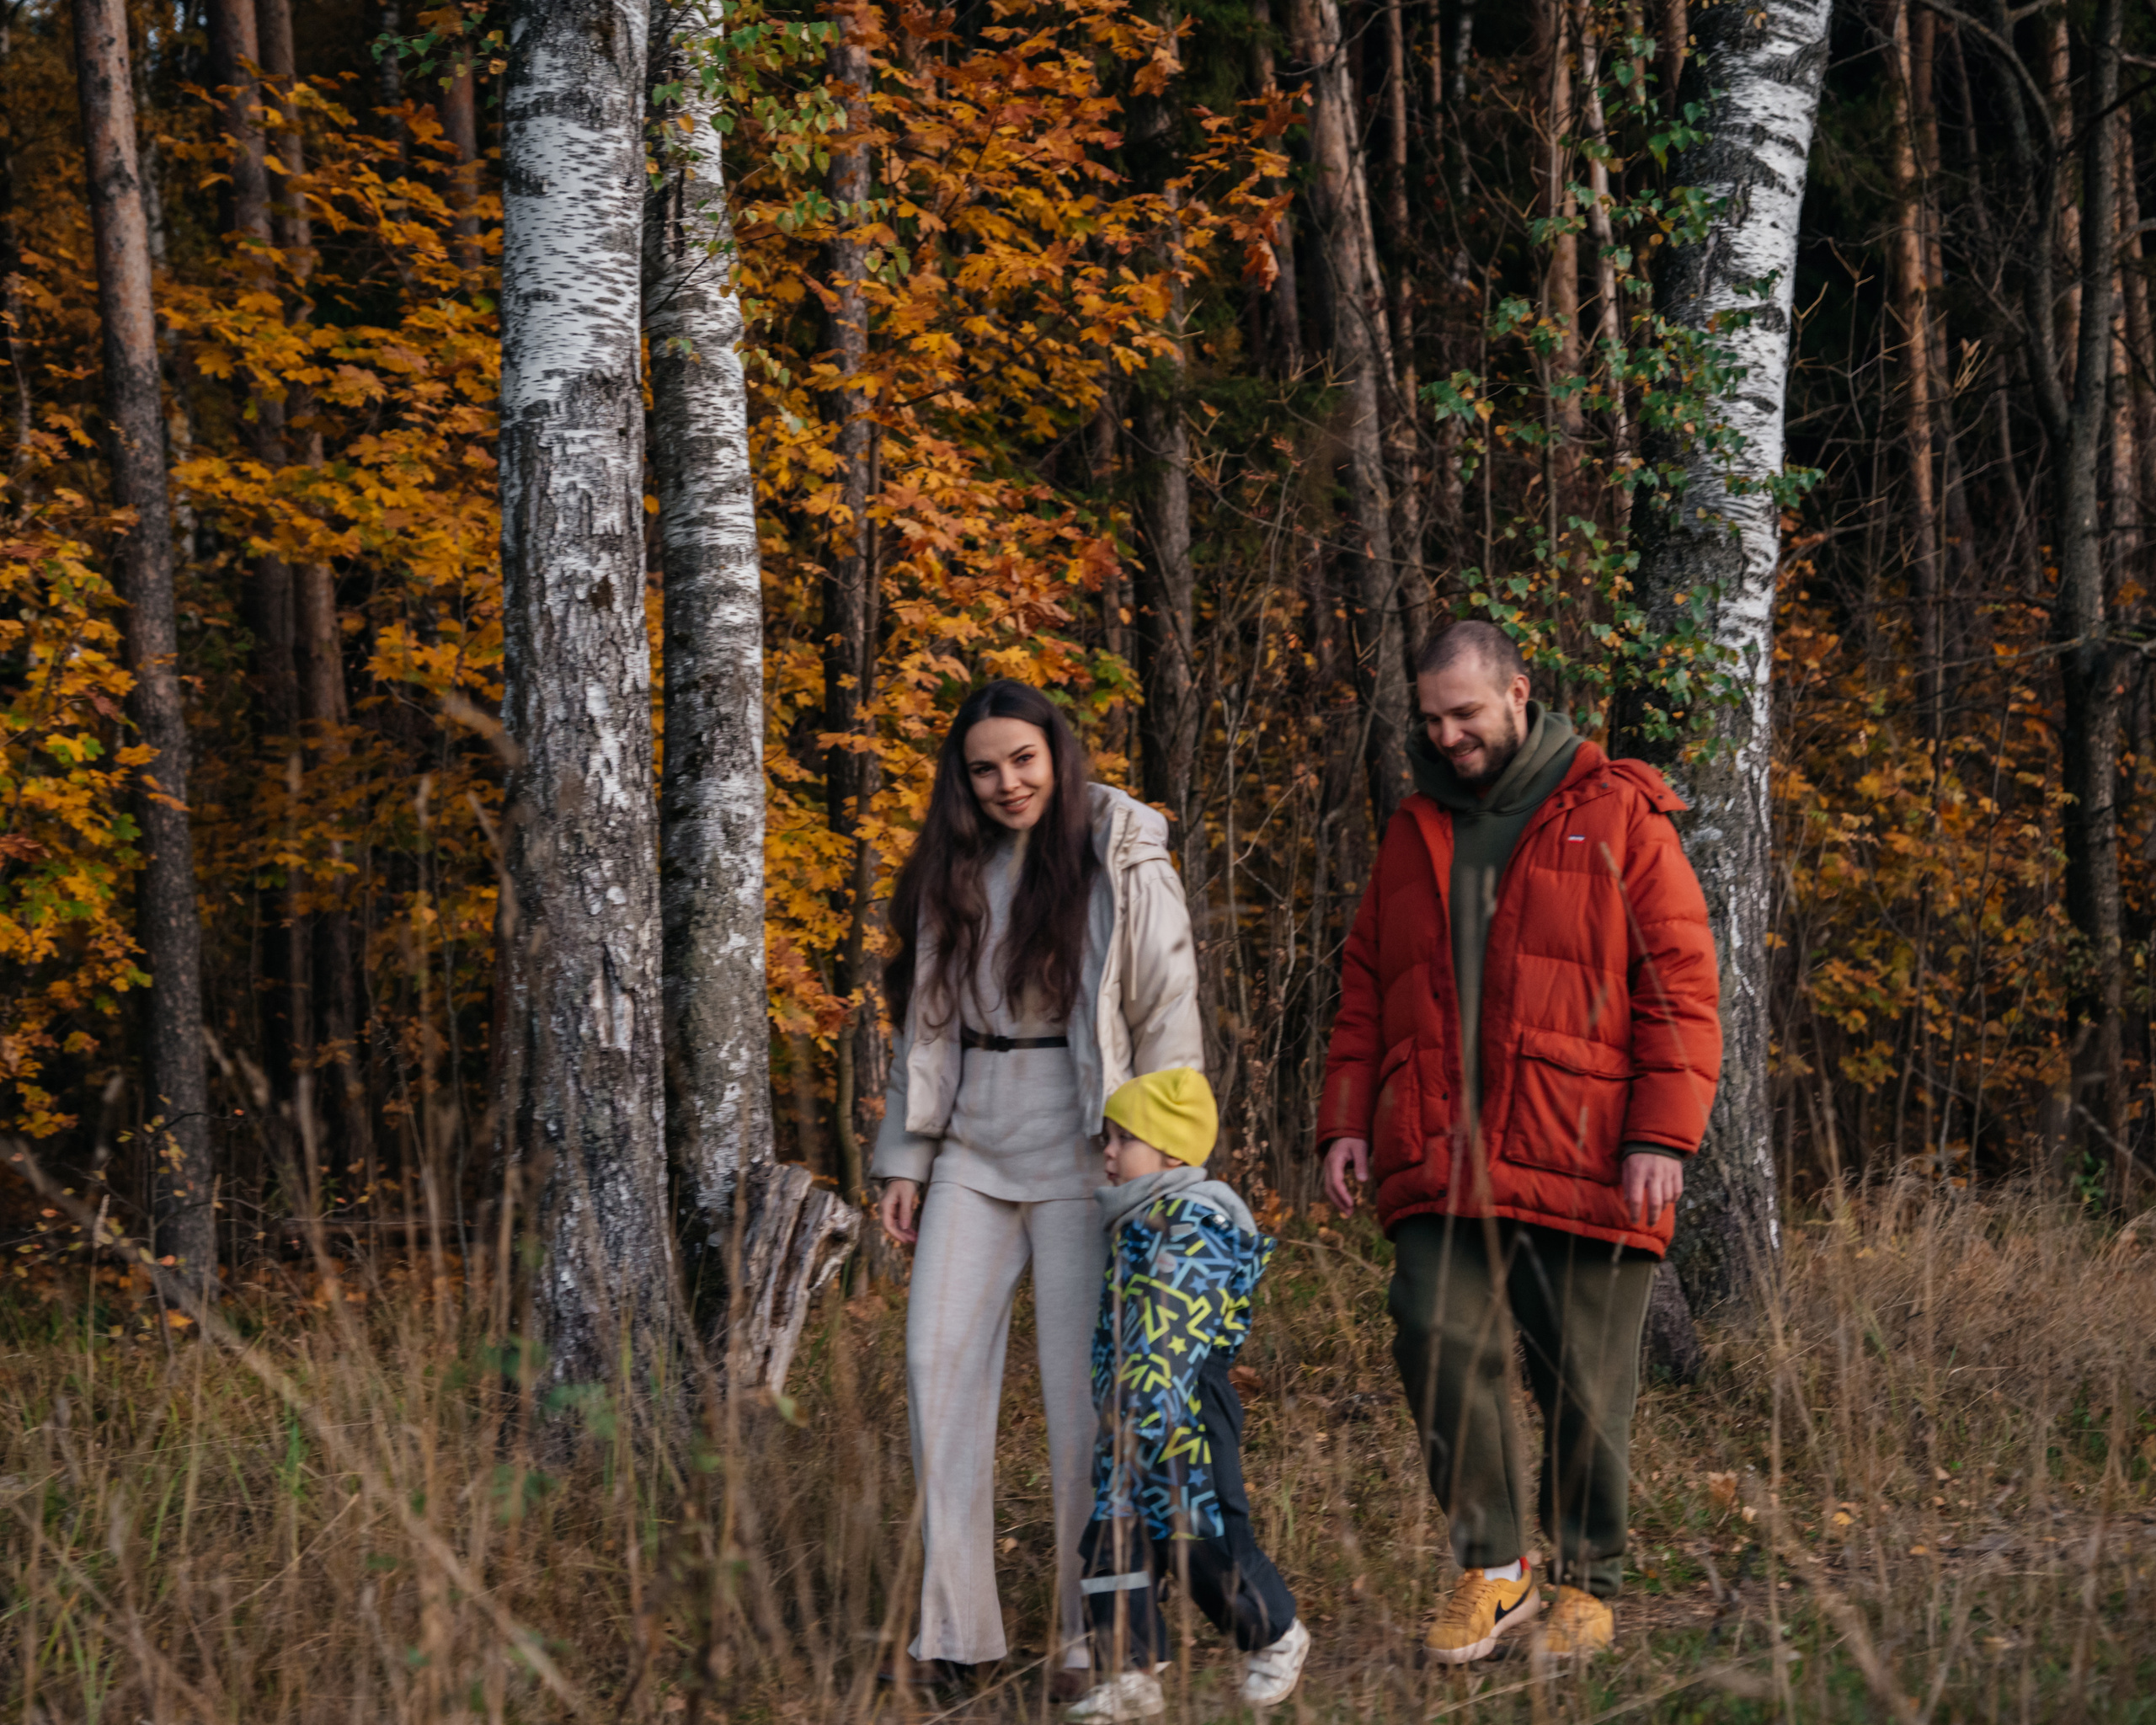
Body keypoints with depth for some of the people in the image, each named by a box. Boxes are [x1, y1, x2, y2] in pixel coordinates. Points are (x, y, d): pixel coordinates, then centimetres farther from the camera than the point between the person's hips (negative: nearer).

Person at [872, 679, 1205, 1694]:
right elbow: (924, 1028, 17)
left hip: (1082, 1152, -5)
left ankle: (1091, 1639, 5)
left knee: (1081, 1388, -4)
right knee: (938, 1362, -4)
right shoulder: (953, 877, 14)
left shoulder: (1124, 866, -1)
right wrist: (902, 1159, 11)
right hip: (971, 1148, 5)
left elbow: (1169, 1019, -3)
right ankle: (956, 1633, 0)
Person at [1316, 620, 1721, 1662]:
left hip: (1583, 1163, -3)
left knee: (1584, 1382, 2)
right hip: (1439, 1162, 4)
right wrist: (1347, 1119, 10)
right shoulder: (1415, 834, 17)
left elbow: (1679, 984, -3)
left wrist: (1662, 1132, -11)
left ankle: (1586, 1584, 18)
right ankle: (1493, 1568, 3)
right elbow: (1366, 994, 21)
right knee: (1437, 1342, -11)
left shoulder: (1616, 817, 2)